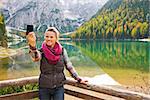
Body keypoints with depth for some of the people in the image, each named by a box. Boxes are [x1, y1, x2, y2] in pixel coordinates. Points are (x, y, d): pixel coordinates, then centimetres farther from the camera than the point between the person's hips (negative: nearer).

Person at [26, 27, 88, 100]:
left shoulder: (62, 51, -5)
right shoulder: (42, 51, -9)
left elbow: (69, 66, 4)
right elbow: (36, 58, -33)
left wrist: (78, 79, 3)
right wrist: (33, 47, -52)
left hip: (59, 88, 1)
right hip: (44, 88, 0)